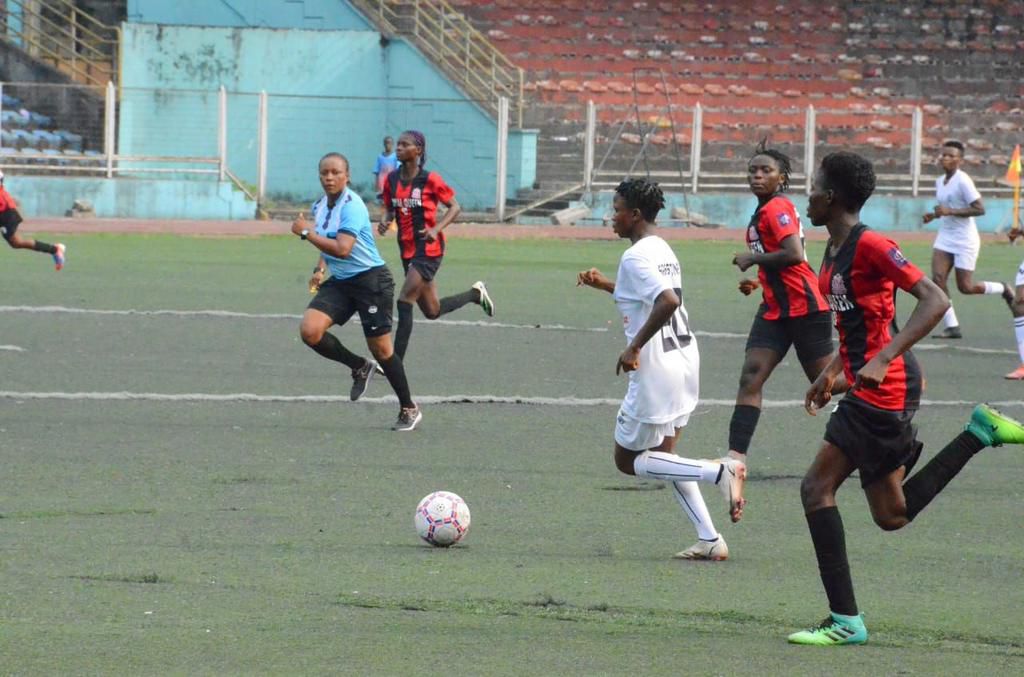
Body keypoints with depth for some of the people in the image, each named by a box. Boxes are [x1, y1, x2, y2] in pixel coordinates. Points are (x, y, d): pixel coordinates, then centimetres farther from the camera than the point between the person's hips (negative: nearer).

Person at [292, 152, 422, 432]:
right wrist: (320, 269, 12)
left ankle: (409, 409, 17)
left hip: (371, 279, -7)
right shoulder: (320, 206, 7)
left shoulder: (351, 206, -19)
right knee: (310, 330, -14)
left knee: (381, 348, -1)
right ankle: (360, 367, 10)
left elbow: (342, 249, -30)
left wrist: (306, 232, -22)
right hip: (340, 282, 7)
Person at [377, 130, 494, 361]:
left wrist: (436, 229, -20)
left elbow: (455, 207, -5)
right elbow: (389, 208, 16)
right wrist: (384, 220, -7)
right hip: (407, 251, 7)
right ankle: (475, 294, 41)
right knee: (432, 311, 16)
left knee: (404, 302, -14)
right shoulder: (392, 179, 3)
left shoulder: (430, 180, -13)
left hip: (428, 249, -7)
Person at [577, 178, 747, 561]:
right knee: (663, 456, 20)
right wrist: (604, 284, 29)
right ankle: (710, 540, 10)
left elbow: (668, 301, -32)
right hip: (685, 361, 9)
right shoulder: (663, 250, 13)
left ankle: (720, 472, -12)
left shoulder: (635, 257, -17)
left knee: (628, 460, 5)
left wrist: (635, 346, -25)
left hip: (655, 371, -9)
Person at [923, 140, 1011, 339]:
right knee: (937, 278, -11)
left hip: (965, 240, -7)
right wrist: (933, 215, 4)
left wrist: (950, 211, -26)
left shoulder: (962, 181, -16)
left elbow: (979, 209, -21)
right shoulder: (940, 181, 9)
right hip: (945, 238, 7)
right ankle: (951, 326, -7)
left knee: (965, 287, -3)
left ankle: (1002, 289, 25)